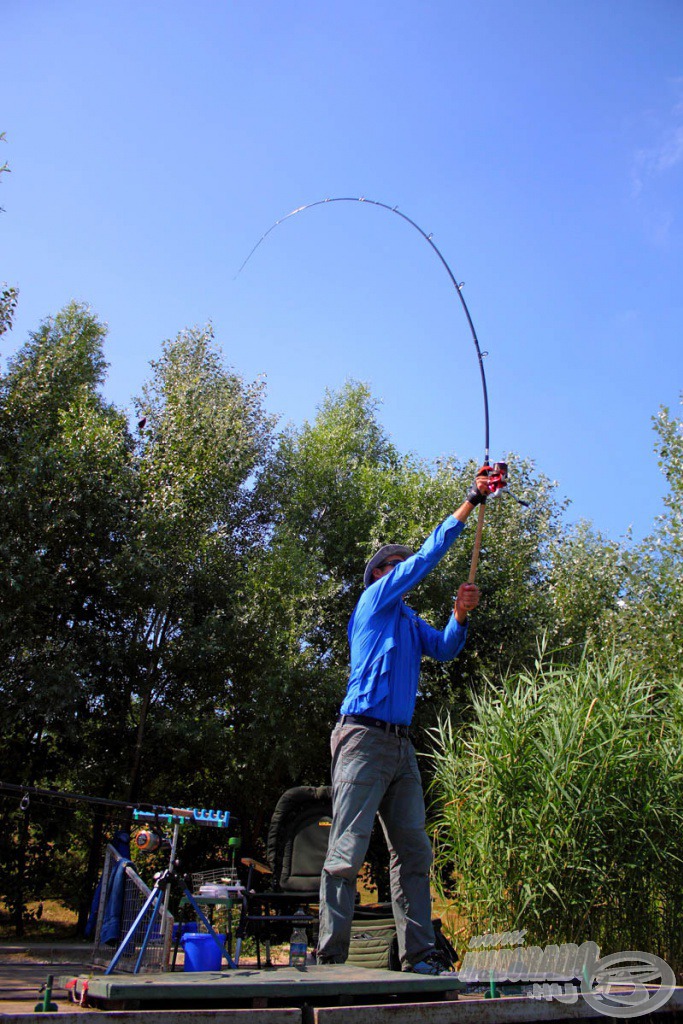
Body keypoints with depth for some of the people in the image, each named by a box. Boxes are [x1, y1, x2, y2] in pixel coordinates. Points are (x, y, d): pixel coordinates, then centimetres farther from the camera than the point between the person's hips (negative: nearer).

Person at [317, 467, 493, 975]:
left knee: (414, 851, 5)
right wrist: (470, 503, 2)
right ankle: (332, 958, -5)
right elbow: (427, 556, -1)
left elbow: (443, 649, 14)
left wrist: (460, 617, -5)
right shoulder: (375, 599, 3)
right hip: (364, 738, -8)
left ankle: (419, 954, 9)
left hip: (401, 745, 8)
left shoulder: (410, 620, 26)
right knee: (348, 852, -8)